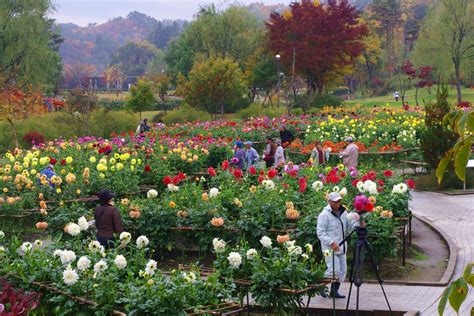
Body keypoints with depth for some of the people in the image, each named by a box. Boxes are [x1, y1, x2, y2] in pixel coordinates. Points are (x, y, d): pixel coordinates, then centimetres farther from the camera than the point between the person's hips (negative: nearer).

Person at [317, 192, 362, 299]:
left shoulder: (343, 213, 11)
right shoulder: (324, 215, -11)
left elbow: (351, 224, 9)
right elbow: (320, 233, -14)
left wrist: (359, 224, -13)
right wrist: (331, 243, -24)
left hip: (341, 247, 7)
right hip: (330, 248, -7)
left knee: (342, 270, 8)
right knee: (334, 270, -12)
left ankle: (334, 291, 21)